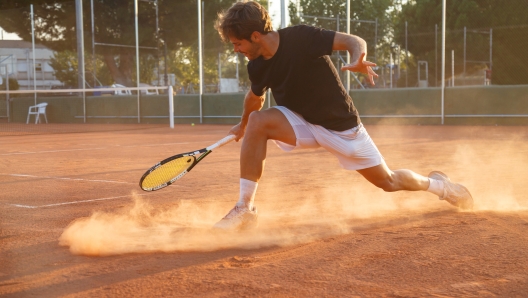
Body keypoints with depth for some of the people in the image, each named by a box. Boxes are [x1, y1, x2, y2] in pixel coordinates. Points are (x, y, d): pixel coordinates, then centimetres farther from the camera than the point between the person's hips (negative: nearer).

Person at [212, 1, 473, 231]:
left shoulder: (300, 38, -24)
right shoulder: (257, 67, -7)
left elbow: (355, 41, -24)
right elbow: (255, 96, 15)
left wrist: (358, 60, -46)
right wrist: (243, 125, 30)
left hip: (341, 127, -4)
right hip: (303, 125, 4)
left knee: (388, 181, 6)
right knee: (257, 121, -24)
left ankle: (437, 185, 39)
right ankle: (245, 209, -20)